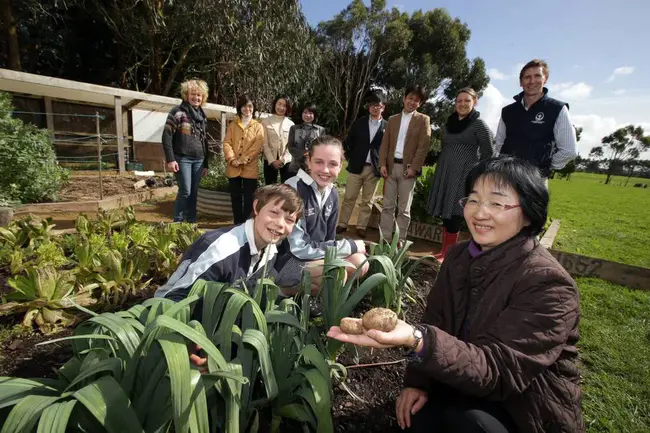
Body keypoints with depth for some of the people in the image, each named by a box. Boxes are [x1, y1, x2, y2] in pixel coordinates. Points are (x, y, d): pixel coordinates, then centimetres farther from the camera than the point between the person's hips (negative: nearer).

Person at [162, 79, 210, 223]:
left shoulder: (202, 115, 16)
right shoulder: (178, 111, -3)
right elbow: (166, 136, -9)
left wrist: (205, 164, 16)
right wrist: (170, 159, -17)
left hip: (198, 160, 5)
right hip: (182, 159, -5)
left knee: (193, 193, 8)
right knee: (185, 191, -8)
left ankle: (192, 222, 16)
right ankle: (177, 222, 6)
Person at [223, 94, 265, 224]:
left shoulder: (258, 126, 7)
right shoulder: (233, 125, 14)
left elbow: (257, 146, -5)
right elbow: (227, 143, 5)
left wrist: (243, 160, -15)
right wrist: (232, 159, -13)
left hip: (250, 168, -2)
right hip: (233, 168, 2)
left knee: (248, 198, 1)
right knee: (235, 197, 7)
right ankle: (237, 224, 17)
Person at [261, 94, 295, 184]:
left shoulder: (291, 124, 7)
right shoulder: (265, 121, 3)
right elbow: (265, 144, -2)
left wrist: (283, 160, -11)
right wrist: (272, 160, -12)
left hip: (286, 161, 1)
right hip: (270, 161, -1)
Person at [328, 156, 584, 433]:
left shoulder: (548, 285, -24)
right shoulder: (459, 256, -4)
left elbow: (500, 371, -31)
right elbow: (435, 323, 0)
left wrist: (417, 341, -47)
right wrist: (417, 382, -11)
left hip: (528, 407, -4)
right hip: (471, 387, 4)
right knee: (416, 411, -17)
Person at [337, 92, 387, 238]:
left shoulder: (387, 126, 2)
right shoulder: (359, 122, 6)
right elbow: (348, 142, 10)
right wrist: (350, 157, 4)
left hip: (374, 169, 0)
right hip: (356, 167, 1)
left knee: (367, 201, 6)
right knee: (349, 198, 5)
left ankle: (361, 227, 15)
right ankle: (342, 224, 14)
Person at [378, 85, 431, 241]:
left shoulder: (423, 120, 4)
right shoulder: (392, 119, 15)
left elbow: (423, 146, -5)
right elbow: (385, 144, 9)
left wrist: (414, 167, -14)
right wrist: (382, 164, -3)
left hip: (408, 167, -3)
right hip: (391, 166, 4)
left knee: (404, 209, 1)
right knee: (387, 205, 6)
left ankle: (399, 241, 8)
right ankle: (384, 239, 12)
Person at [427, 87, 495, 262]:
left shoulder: (479, 124, -4)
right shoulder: (449, 123, 13)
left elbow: (488, 154, -3)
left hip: (465, 174, -6)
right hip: (445, 172, 6)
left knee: (453, 214, -6)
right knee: (445, 213, 7)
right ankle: (444, 251, 17)